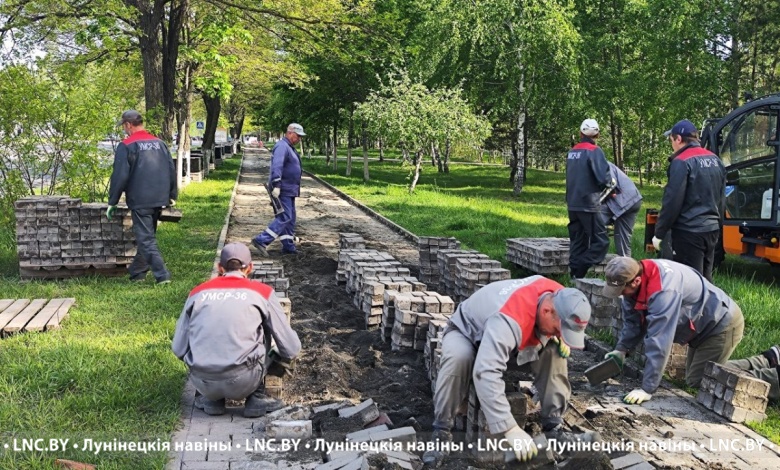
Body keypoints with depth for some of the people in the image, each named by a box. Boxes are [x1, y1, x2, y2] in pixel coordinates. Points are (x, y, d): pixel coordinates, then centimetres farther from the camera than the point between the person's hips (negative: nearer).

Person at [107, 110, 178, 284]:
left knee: (146, 239, -2)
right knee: (147, 236, 18)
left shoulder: (126, 146, -8)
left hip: (140, 201, -6)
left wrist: (112, 202, -1)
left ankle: (162, 275, -10)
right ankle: (137, 272, 28)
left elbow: (120, 176, -10)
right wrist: (172, 195, 22)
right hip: (160, 200, 6)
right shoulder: (159, 143, 10)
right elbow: (171, 170, 12)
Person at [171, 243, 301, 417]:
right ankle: (256, 398, 16)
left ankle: (212, 399, 19)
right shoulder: (262, 292, 7)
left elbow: (178, 349, 13)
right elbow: (291, 348, 9)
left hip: (201, 382, 3)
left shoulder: (198, 292, 13)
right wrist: (283, 360, 33)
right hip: (242, 383, -2)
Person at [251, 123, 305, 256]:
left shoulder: (289, 148, 20)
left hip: (288, 190, 11)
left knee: (290, 218, 12)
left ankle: (288, 246, 16)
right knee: (284, 217, -15)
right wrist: (276, 185, -35)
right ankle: (261, 240, -15)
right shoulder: (282, 146, -14)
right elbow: (277, 166, -27)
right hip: (282, 190, -11)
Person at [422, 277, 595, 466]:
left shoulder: (559, 298, -22)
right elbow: (486, 373, -56)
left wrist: (561, 339, -18)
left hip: (508, 336, 6)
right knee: (458, 357, -40)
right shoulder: (508, 320, -46)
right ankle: (442, 433, -24)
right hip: (465, 331, -6)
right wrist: (510, 429, -59)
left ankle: (553, 424, -4)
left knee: (553, 350, -17)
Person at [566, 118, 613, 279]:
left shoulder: (572, 152, 12)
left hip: (573, 204, 7)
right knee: (601, 241, -3)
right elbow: (603, 177, -18)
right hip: (589, 204, -7)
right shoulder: (594, 151, -11)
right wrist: (609, 182, 3)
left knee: (578, 242, 12)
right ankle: (579, 272, -13)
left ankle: (574, 273, 11)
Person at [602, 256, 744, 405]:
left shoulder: (663, 291, -40)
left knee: (696, 382, -11)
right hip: (703, 326, 9)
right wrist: (621, 349, -14)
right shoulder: (636, 273, -13)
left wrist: (647, 389, -38)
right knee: (692, 380, 15)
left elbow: (659, 341, -40)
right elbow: (632, 320, -1)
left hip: (723, 324, -9)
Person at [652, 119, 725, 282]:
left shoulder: (681, 162, -14)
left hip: (688, 232, -8)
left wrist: (659, 233, -8)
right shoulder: (715, 160, 12)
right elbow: (721, 198, 18)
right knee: (705, 279, 15)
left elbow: (672, 201, -16)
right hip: (712, 229, 8)